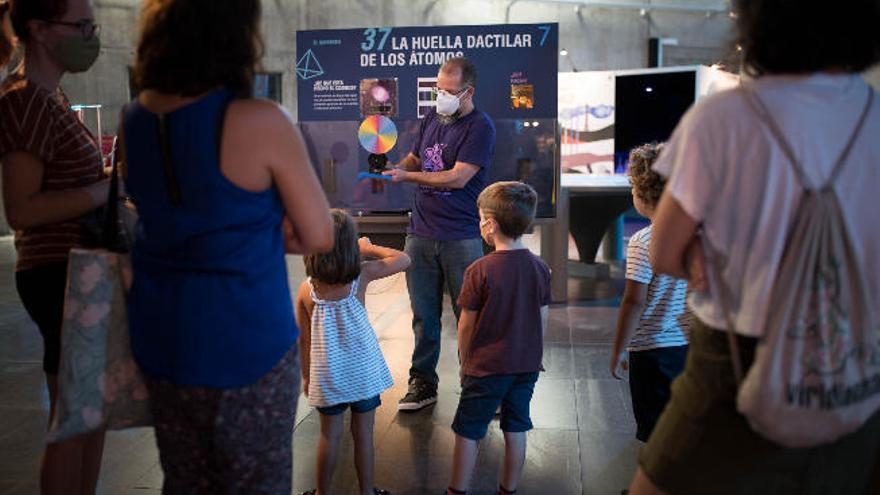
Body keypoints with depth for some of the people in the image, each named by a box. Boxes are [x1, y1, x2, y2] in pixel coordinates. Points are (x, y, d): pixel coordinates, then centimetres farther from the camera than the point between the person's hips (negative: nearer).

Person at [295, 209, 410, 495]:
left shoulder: (306, 290, -10)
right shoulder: (362, 275, -14)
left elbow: (304, 340, -2)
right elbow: (403, 259, -4)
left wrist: (306, 375, 11)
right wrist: (370, 248, 7)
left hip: (327, 375, 1)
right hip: (363, 371, -1)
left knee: (329, 436, 16)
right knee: (363, 434, 13)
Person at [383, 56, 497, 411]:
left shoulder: (480, 127, -8)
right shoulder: (431, 119, 13)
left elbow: (458, 177, -16)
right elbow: (415, 158, 23)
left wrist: (407, 176, -13)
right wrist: (393, 167, 2)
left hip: (461, 238, -5)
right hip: (421, 232, 5)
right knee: (424, 314, 9)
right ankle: (423, 383, 19)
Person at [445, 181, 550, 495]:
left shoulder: (479, 271, -16)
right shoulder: (540, 268, -2)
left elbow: (466, 325, -9)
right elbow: (542, 321, 6)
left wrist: (465, 363, 5)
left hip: (486, 367, -4)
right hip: (527, 365, 5)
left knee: (467, 433, 9)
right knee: (515, 430, 15)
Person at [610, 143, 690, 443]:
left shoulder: (643, 242, -16)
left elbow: (634, 302, -17)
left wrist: (618, 351, -8)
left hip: (651, 350, -6)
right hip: (690, 346, 6)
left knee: (656, 433, 6)